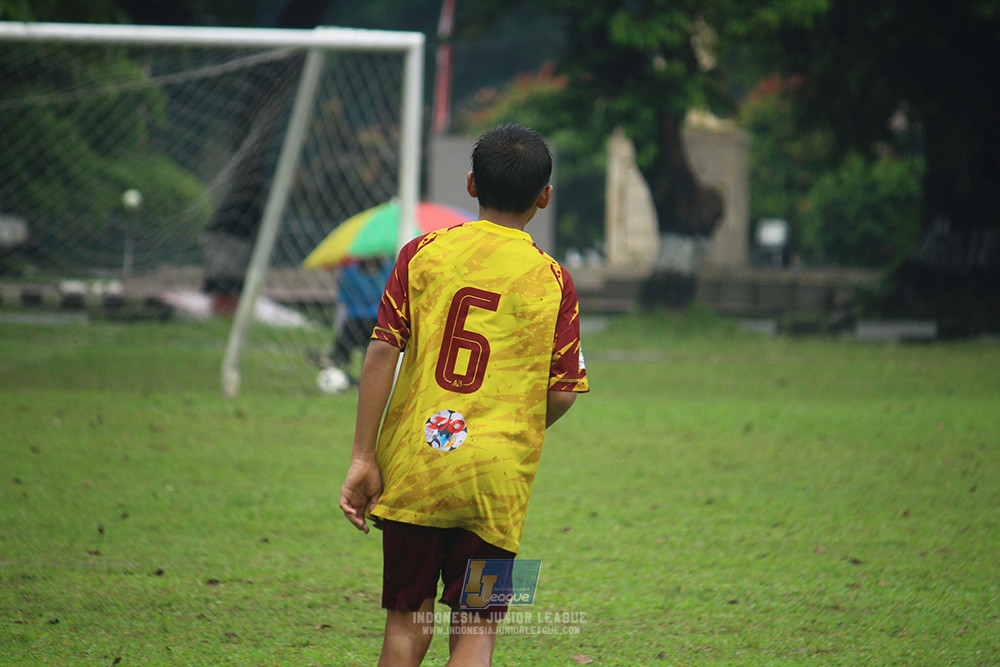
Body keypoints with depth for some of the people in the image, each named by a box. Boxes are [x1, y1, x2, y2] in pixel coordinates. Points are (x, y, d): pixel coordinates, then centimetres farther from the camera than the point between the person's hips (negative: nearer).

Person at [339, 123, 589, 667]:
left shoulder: (423, 253, 2)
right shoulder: (553, 281, 0)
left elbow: (380, 353, -4)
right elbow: (563, 393, -1)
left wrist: (363, 457, -3)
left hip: (411, 468, 1)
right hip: (495, 479, -1)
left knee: (407, 619, 13)